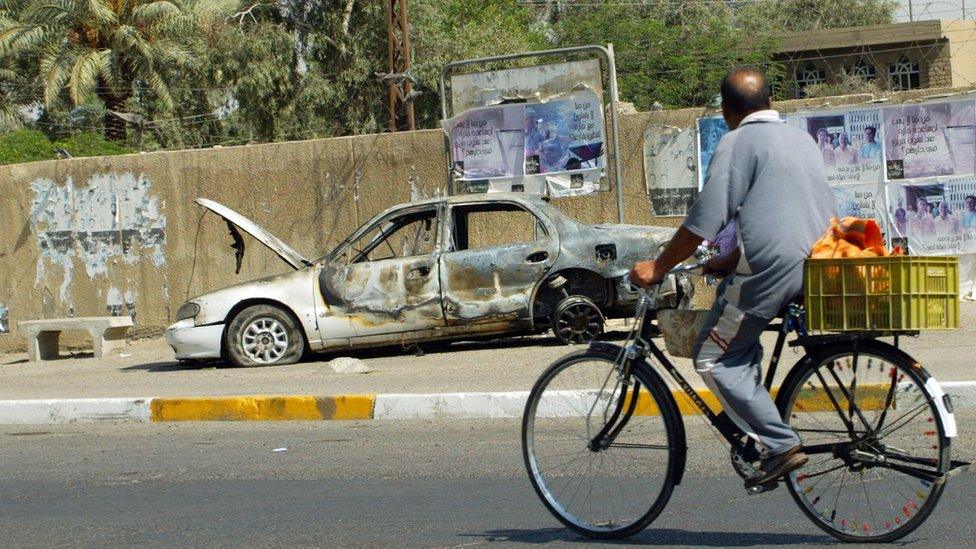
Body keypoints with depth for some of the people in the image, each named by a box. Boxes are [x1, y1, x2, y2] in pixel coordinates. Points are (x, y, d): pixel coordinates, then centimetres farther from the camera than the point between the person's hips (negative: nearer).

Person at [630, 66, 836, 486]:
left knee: (715, 359, 0)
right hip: (818, 262, 9)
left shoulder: (738, 143, -4)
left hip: (773, 268, -9)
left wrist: (657, 268, -1)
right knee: (741, 348, 25)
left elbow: (705, 218, -10)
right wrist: (731, 261, 33)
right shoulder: (802, 140, 21)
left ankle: (780, 445, -8)